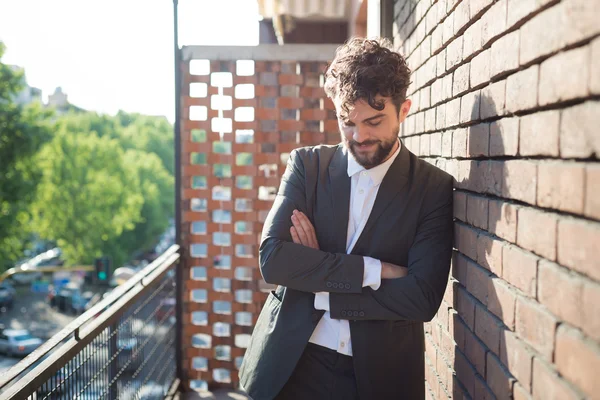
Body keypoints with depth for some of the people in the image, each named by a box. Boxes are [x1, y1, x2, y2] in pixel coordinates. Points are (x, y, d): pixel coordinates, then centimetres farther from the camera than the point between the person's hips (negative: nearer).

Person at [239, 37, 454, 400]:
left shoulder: (434, 188, -7)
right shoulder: (307, 165, -1)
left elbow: (423, 298, -16)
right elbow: (272, 258, -12)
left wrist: (319, 290, -14)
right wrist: (375, 270, -17)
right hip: (292, 364, 2)